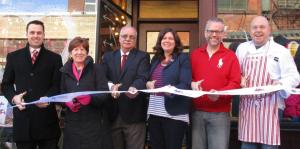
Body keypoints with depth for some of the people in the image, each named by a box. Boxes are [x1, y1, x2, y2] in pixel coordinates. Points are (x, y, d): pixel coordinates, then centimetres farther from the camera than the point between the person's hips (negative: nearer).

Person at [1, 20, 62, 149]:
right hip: (22, 118, 1)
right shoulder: (13, 57, 11)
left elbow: (58, 85, 2)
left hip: (46, 118, -1)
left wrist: (48, 97, -17)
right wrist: (13, 97, -9)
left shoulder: (54, 58, 7)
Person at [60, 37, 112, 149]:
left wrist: (90, 98, -26)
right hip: (73, 124, 3)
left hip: (94, 123, -2)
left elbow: (105, 95, -8)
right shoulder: (65, 71, 8)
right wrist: (67, 102, -9)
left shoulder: (97, 69, -1)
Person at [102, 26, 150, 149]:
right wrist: (110, 85, -21)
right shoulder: (108, 56, 12)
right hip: (112, 113, 3)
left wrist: (134, 88, -37)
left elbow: (142, 78, -14)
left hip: (133, 114, -3)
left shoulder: (142, 57, 1)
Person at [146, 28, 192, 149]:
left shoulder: (183, 58, -1)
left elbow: (185, 84, -11)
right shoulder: (155, 59, 16)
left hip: (174, 112, -5)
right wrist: (148, 84, -5)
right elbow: (147, 79, 20)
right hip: (154, 111, 5)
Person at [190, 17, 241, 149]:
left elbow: (235, 83, -5)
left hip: (220, 114, -3)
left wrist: (219, 94, -22)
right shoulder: (194, 54, 9)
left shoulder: (230, 56, 0)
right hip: (197, 112, 3)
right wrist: (192, 84, -9)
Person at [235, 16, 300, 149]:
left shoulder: (281, 51, -1)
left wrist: (280, 85, -22)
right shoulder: (242, 48, 12)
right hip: (247, 106, 4)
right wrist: (240, 78, -2)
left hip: (269, 107, -3)